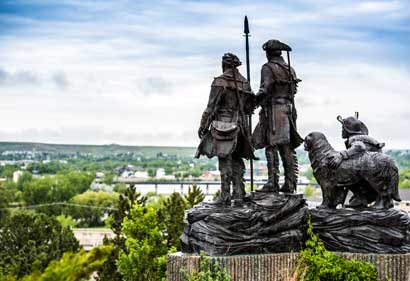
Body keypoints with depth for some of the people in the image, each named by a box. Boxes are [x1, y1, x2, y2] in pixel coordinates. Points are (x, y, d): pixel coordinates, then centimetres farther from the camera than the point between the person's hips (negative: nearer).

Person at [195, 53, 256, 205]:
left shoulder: (220, 81, -9)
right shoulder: (245, 83, 10)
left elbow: (211, 106, -11)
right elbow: (249, 108, 14)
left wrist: (203, 125, -6)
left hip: (223, 126, -6)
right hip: (239, 125, 6)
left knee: (225, 160, -5)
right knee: (236, 159, 12)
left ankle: (225, 195, -6)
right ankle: (238, 193, 11)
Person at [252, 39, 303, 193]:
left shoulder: (268, 68, -6)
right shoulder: (290, 69, 16)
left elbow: (265, 90, -16)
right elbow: (293, 91, 14)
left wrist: (254, 101, -6)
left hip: (273, 110, -7)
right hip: (288, 110, 7)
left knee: (272, 147, -7)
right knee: (288, 149, 8)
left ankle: (273, 183, -11)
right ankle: (290, 184, 8)